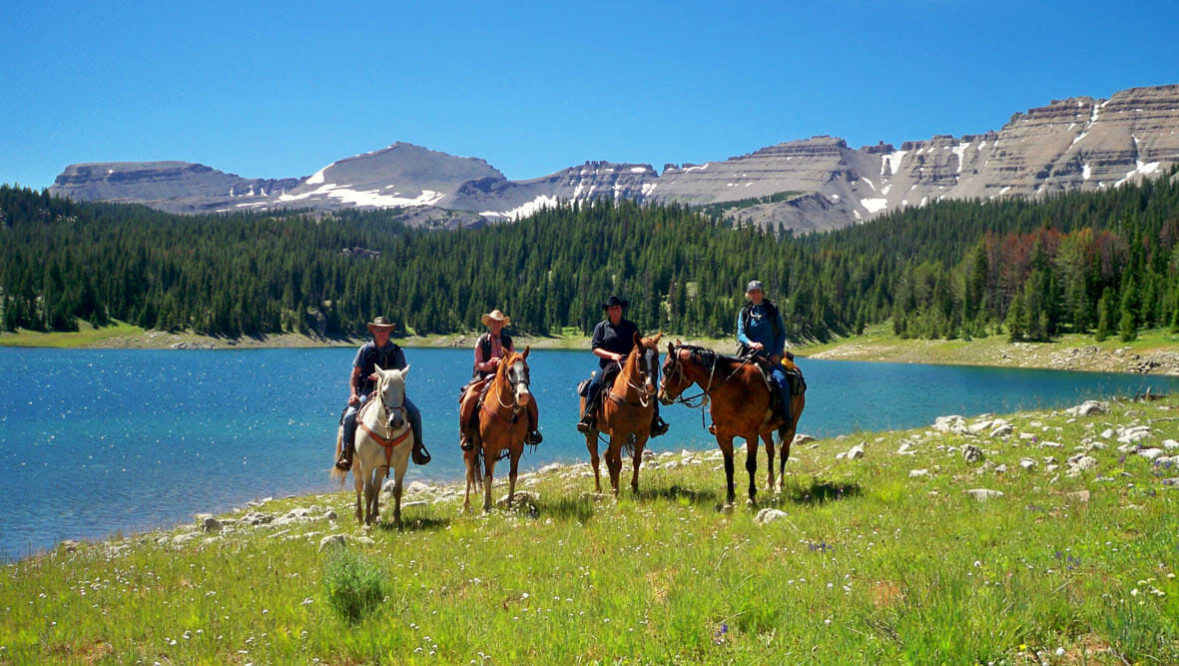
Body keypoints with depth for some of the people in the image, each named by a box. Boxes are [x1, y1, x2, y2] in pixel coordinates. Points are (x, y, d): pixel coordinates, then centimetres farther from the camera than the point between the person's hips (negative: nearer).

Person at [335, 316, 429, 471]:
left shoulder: (397, 352, 5)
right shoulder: (365, 350, 5)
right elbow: (354, 375, 7)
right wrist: (353, 394, -7)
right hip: (367, 392, -1)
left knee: (414, 413, -17)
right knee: (350, 416, -24)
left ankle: (417, 448, 0)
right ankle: (346, 453, -10)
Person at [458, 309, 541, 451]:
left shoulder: (507, 340, 8)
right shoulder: (481, 341, 0)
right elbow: (478, 364, -2)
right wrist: (493, 362, -19)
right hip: (484, 378, -3)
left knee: (528, 399, -16)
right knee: (469, 399, -31)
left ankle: (530, 431, 5)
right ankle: (466, 434, -14)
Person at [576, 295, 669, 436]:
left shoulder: (631, 326, 15)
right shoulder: (601, 327, 9)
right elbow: (595, 349, 0)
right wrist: (612, 355, -15)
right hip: (608, 365, -1)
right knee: (594, 385, -28)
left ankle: (654, 420, -15)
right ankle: (587, 417, -19)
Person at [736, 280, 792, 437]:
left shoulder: (772, 309, 8)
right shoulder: (744, 312, 11)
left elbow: (782, 332, 7)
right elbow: (740, 333, 1)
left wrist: (777, 353, -6)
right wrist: (750, 343, -22)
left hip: (771, 356, -1)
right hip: (750, 355, 1)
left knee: (781, 380, -25)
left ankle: (785, 422, -14)